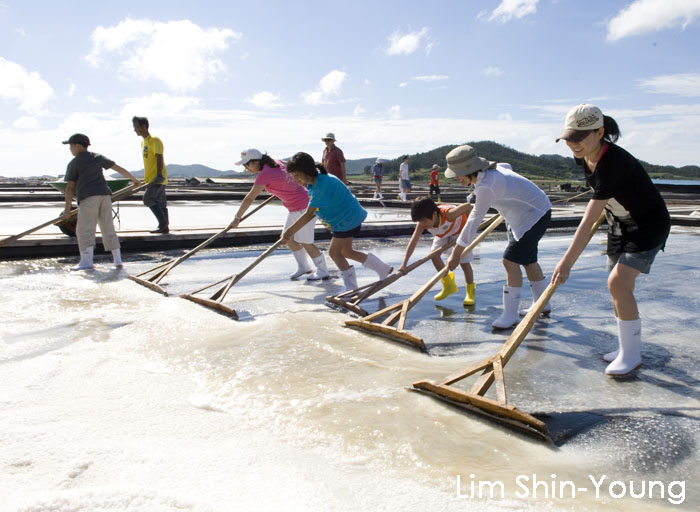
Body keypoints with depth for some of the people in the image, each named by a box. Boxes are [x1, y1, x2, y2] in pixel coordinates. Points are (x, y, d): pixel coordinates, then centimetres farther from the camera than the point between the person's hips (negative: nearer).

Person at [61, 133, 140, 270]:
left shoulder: (74, 163, 7)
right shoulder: (98, 157, 19)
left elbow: (70, 187, 3)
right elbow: (118, 168, 23)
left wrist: (67, 207, 6)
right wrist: (134, 179, 34)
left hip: (88, 198, -5)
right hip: (105, 195, 5)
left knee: (84, 230, -5)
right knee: (108, 229, 8)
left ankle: (86, 261, -15)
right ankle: (117, 260, 6)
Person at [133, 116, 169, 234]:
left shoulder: (154, 140, -9)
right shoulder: (143, 142, 20)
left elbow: (159, 158, -17)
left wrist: (159, 175, -25)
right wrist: (146, 178, 24)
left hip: (158, 178, -9)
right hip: (151, 179, 9)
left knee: (148, 199, -16)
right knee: (160, 203, 8)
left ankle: (163, 223, -11)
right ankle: (165, 227, 10)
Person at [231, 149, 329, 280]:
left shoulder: (264, 175, -21)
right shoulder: (276, 162, 2)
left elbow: (249, 198, -20)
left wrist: (237, 218, -13)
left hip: (303, 207, -9)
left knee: (305, 242, 2)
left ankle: (323, 271, 17)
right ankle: (303, 267, 28)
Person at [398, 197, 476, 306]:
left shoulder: (448, 214, -44)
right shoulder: (422, 224, -31)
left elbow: (467, 206, -33)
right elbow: (412, 243, -35)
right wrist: (404, 264, -42)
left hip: (460, 230, -4)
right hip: (443, 234, 5)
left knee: (464, 261, -11)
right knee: (434, 254, -12)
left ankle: (471, 291, 12)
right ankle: (448, 285, 9)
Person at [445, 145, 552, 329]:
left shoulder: (486, 186, -33)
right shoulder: (491, 169, -5)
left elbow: (474, 220, -31)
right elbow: (507, 166, 18)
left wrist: (456, 253, -26)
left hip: (535, 215, -10)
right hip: (525, 214, 10)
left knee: (511, 261, -13)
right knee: (528, 261, 19)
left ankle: (510, 314, -5)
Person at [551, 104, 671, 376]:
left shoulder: (613, 164, -35)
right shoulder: (584, 157, -9)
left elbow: (588, 221, -39)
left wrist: (567, 262, -39)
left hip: (648, 226, -8)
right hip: (619, 225, 9)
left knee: (618, 282, -20)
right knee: (619, 287, 10)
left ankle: (631, 355, -5)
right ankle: (630, 347, 26)